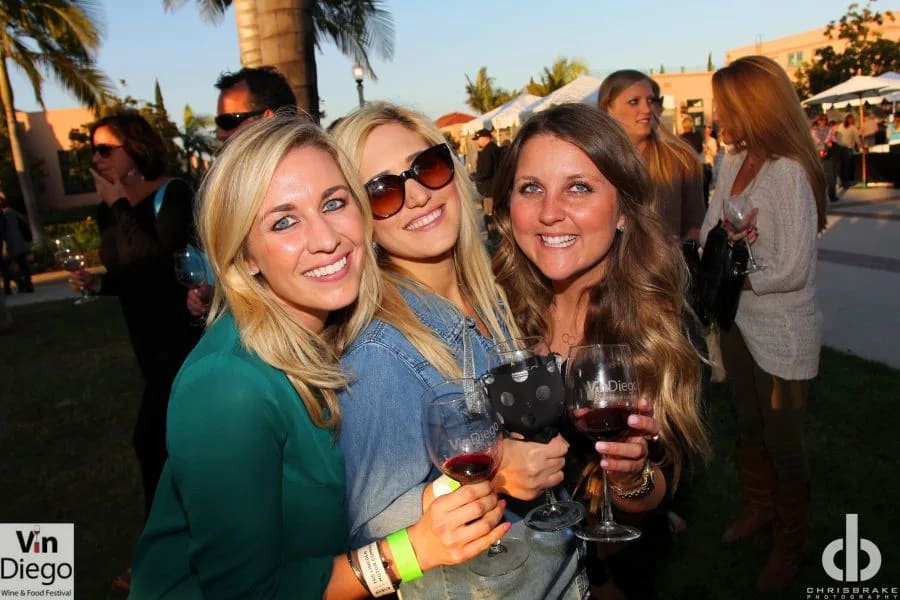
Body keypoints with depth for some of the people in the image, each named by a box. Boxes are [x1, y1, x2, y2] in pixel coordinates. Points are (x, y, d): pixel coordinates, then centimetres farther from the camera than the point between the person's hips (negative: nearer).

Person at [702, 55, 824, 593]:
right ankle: (759, 508, 49)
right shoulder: (733, 164, -1)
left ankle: (790, 545, 34)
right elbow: (710, 234, 4)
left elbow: (791, 270, -24)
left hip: (782, 333, -7)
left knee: (784, 445, 10)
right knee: (749, 429, 24)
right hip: (738, 321, 7)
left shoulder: (790, 172, -22)